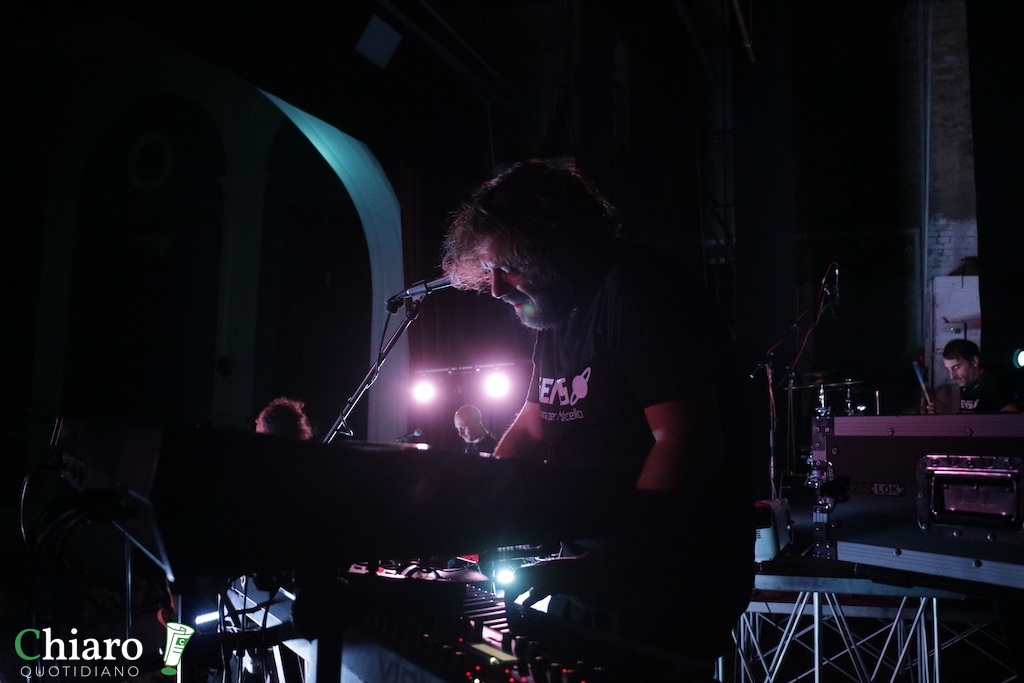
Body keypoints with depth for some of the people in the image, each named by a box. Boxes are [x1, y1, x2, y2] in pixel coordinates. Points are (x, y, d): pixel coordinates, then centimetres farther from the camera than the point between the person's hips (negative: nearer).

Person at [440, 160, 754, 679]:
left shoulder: (638, 291, -17)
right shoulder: (555, 316, 10)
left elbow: (687, 441, -26)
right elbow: (531, 427, 19)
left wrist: (597, 568, -28)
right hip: (593, 576, 9)